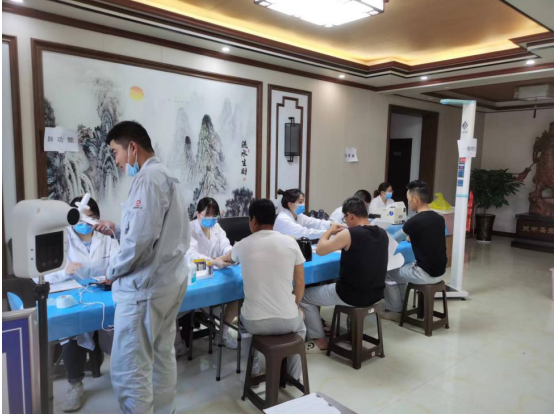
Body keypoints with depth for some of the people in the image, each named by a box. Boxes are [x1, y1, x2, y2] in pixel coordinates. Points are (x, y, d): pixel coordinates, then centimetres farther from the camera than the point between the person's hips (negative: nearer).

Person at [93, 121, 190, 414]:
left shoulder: (148, 179, -16)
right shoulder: (166, 176, 14)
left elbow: (141, 240, -22)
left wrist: (113, 271, -6)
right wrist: (117, 229, 14)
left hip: (146, 286, -10)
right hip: (169, 280, 10)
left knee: (128, 369, 0)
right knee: (162, 357, 18)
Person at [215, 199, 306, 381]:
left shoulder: (243, 245, -1)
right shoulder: (290, 243, -4)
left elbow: (229, 259, 24)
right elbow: (300, 283, 2)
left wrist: (221, 259, 49)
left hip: (255, 323, 0)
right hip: (287, 321, 0)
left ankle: (253, 371, 41)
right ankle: (294, 376, 38)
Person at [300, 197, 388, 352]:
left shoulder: (349, 234, -21)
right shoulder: (382, 233, -1)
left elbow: (320, 250, -12)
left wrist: (330, 231, 4)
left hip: (352, 296, -7)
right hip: (376, 294, 7)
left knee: (304, 296, 13)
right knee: (328, 285, 36)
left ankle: (320, 341, 20)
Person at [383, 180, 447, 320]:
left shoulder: (414, 221, -19)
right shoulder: (439, 218, 2)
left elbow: (392, 242, -1)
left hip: (426, 274, -7)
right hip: (440, 272, 8)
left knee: (388, 272, 14)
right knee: (401, 269, 28)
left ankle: (395, 311, 25)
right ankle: (400, 307, 36)